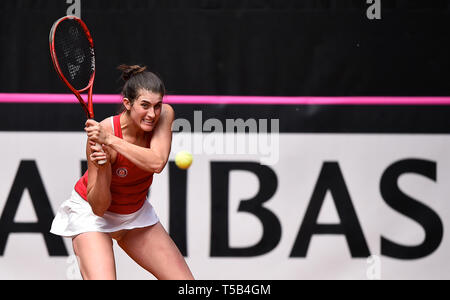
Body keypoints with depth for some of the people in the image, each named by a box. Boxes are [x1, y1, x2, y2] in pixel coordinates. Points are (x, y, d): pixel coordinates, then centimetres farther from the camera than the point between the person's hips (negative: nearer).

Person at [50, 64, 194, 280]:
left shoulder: (164, 115, -18)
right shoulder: (101, 133, -29)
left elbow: (157, 163, -36)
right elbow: (99, 207, -26)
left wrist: (110, 140, -42)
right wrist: (102, 168, -43)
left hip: (136, 212, 5)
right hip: (91, 213, -5)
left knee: (186, 285, 0)